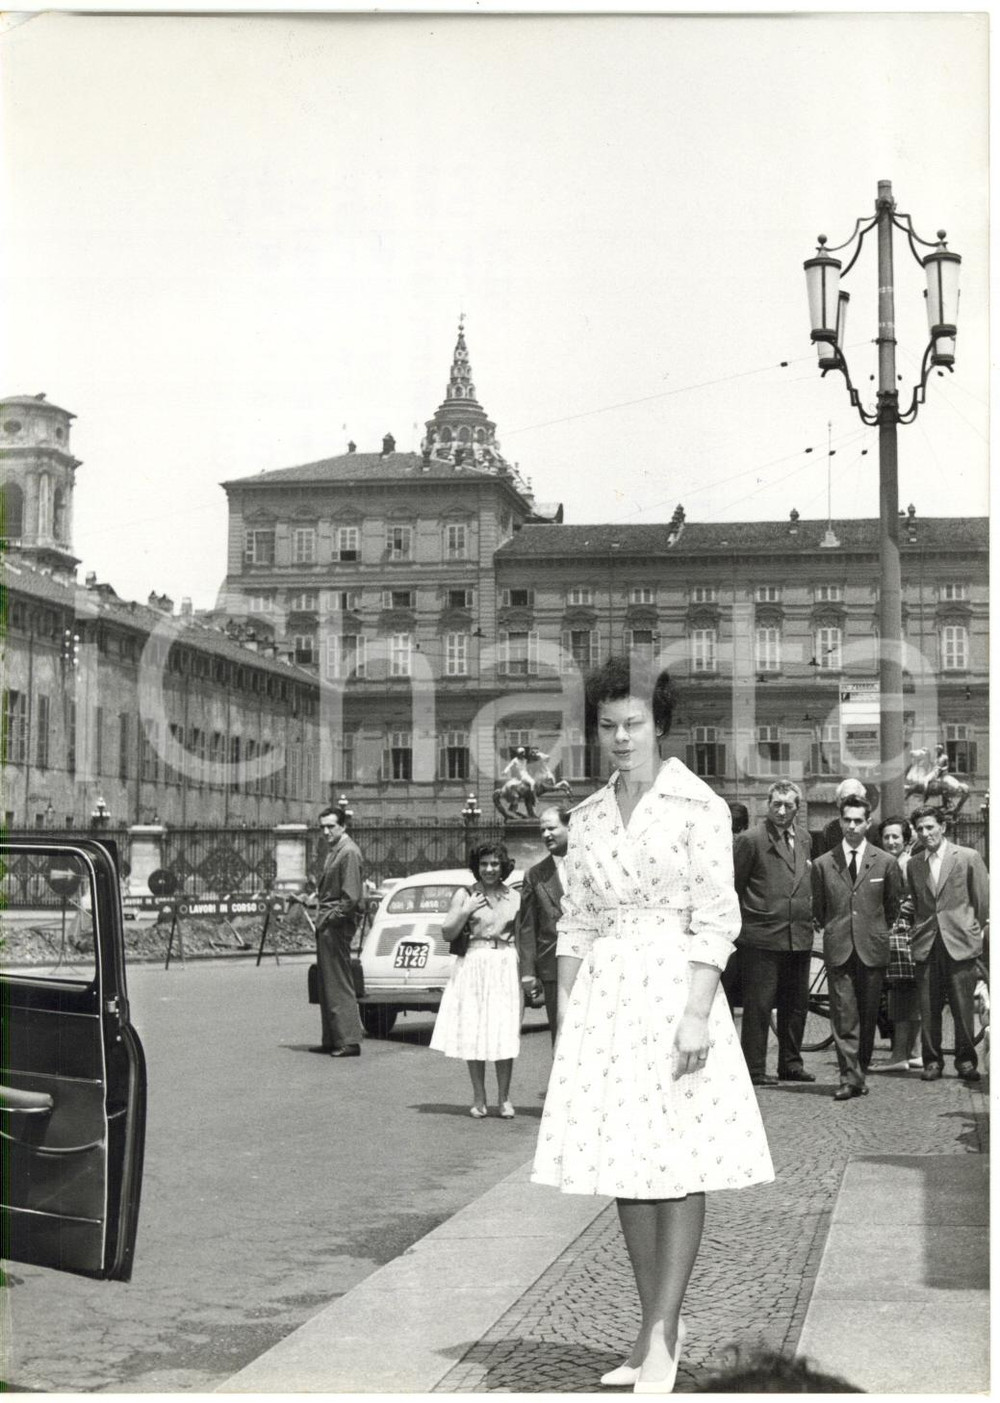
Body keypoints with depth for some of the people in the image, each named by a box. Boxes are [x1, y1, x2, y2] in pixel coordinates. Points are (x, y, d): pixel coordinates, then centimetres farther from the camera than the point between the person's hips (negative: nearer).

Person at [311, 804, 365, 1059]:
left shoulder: (349, 852, -13)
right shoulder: (333, 850, 16)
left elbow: (351, 897, -18)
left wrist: (332, 918, -15)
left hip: (338, 924, -10)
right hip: (327, 924, 10)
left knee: (339, 985, -8)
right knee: (327, 985, 13)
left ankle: (350, 1041, -6)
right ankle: (332, 1040, 19)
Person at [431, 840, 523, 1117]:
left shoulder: (514, 897, 10)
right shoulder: (465, 895, 5)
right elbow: (447, 933, 3)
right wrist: (466, 912, -11)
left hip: (506, 967, 1)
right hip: (473, 967, -1)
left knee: (504, 1033, -4)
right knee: (474, 1033, -1)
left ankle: (504, 1098, 5)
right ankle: (479, 1099, 8)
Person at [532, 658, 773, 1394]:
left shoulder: (700, 806, -5)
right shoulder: (587, 818, 11)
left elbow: (716, 919, -10)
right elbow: (576, 925, 13)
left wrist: (696, 1014, -17)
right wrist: (565, 1017, 8)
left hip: (676, 983, -5)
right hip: (604, 993, 5)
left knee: (679, 1163, -4)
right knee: (625, 1164, 7)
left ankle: (661, 1334, 0)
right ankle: (660, 1326, 18)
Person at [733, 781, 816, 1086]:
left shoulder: (803, 839, 12)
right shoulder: (750, 840, -8)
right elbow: (733, 887, -5)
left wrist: (810, 916, 14)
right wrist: (742, 925, -3)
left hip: (800, 937, 7)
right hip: (762, 937, -6)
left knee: (796, 1004, 13)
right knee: (758, 1005, -3)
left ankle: (791, 1063, 24)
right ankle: (755, 1069, 3)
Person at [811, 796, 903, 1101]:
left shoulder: (886, 863, 4)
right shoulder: (823, 864, 5)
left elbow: (893, 905, 15)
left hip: (872, 950, 0)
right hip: (838, 950, 0)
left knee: (867, 1018, 5)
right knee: (843, 1018, -7)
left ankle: (860, 1074, 16)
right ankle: (850, 1078, -8)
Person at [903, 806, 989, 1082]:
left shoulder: (968, 858, 1)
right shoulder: (913, 865, 12)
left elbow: (983, 900, 4)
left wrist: (976, 932, 5)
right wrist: (907, 905, 5)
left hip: (960, 944, -3)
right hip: (926, 945, 3)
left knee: (963, 1008, -1)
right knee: (928, 1010, 2)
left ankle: (966, 1060, 11)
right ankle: (932, 1061, 11)